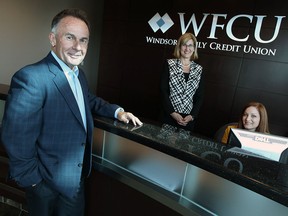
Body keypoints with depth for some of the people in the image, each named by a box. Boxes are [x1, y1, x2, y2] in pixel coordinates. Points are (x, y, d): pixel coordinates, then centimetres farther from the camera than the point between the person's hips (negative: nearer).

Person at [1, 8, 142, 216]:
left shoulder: (79, 74, 1)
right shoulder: (31, 78, -27)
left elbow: (89, 100, 17)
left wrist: (117, 111, 2)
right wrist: (32, 180, -17)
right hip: (48, 184, -7)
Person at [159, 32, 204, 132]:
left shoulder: (199, 69, 5)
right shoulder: (169, 64, -2)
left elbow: (200, 96, 7)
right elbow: (163, 90, -6)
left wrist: (192, 115, -5)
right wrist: (172, 113, -12)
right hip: (168, 115, -2)